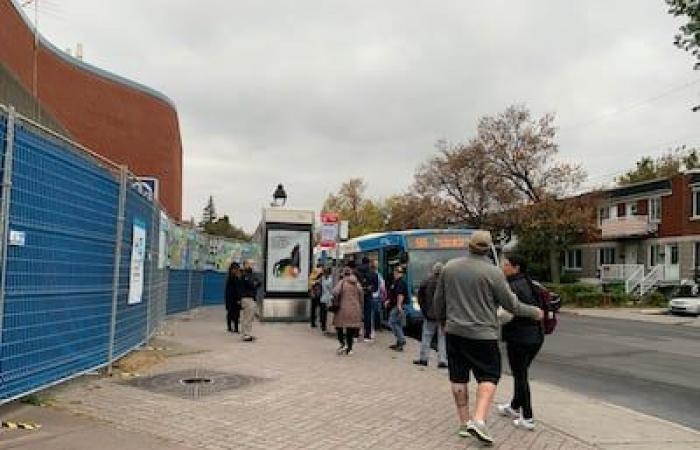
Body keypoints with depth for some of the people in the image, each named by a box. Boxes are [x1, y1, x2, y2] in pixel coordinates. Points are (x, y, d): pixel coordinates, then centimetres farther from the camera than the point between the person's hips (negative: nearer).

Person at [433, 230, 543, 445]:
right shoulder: (493, 272, -11)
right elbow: (511, 305, -5)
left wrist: (443, 321, 26)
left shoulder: (449, 267, 1)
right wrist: (535, 312, 12)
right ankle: (479, 420, -6)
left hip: (454, 331, 4)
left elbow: (438, 301, 9)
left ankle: (463, 422, 20)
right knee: (489, 376, 9)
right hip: (482, 334, -4)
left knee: (458, 377, 14)